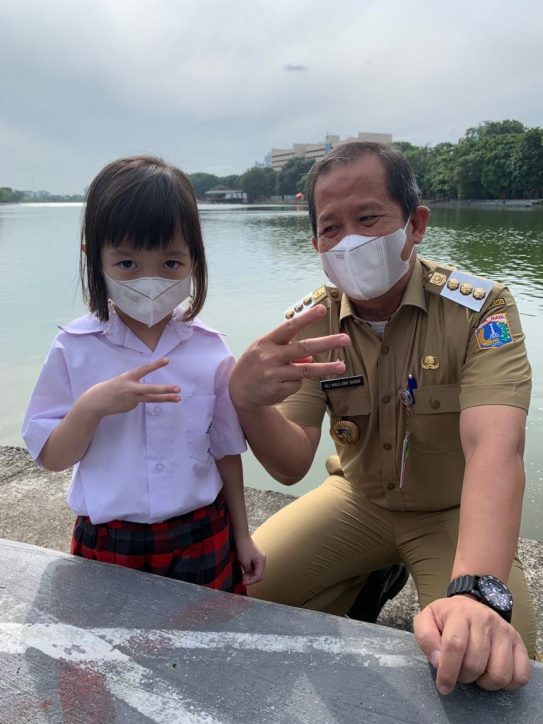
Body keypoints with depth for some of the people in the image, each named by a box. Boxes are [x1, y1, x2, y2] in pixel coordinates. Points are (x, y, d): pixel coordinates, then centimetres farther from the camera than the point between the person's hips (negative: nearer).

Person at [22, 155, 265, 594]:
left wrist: (243, 536, 9)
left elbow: (226, 450, 2)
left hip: (203, 539, 1)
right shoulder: (75, 349, -10)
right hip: (109, 546, 0)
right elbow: (51, 457, -7)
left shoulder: (210, 351, -8)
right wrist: (92, 406, -26)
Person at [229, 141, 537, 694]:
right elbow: (291, 466, -17)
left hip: (456, 512, -2)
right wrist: (246, 402, -40)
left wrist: (478, 592, -53)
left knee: (492, 664, -23)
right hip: (359, 500, 3)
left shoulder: (482, 309, -22)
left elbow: (494, 446, -36)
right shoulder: (310, 323, -12)